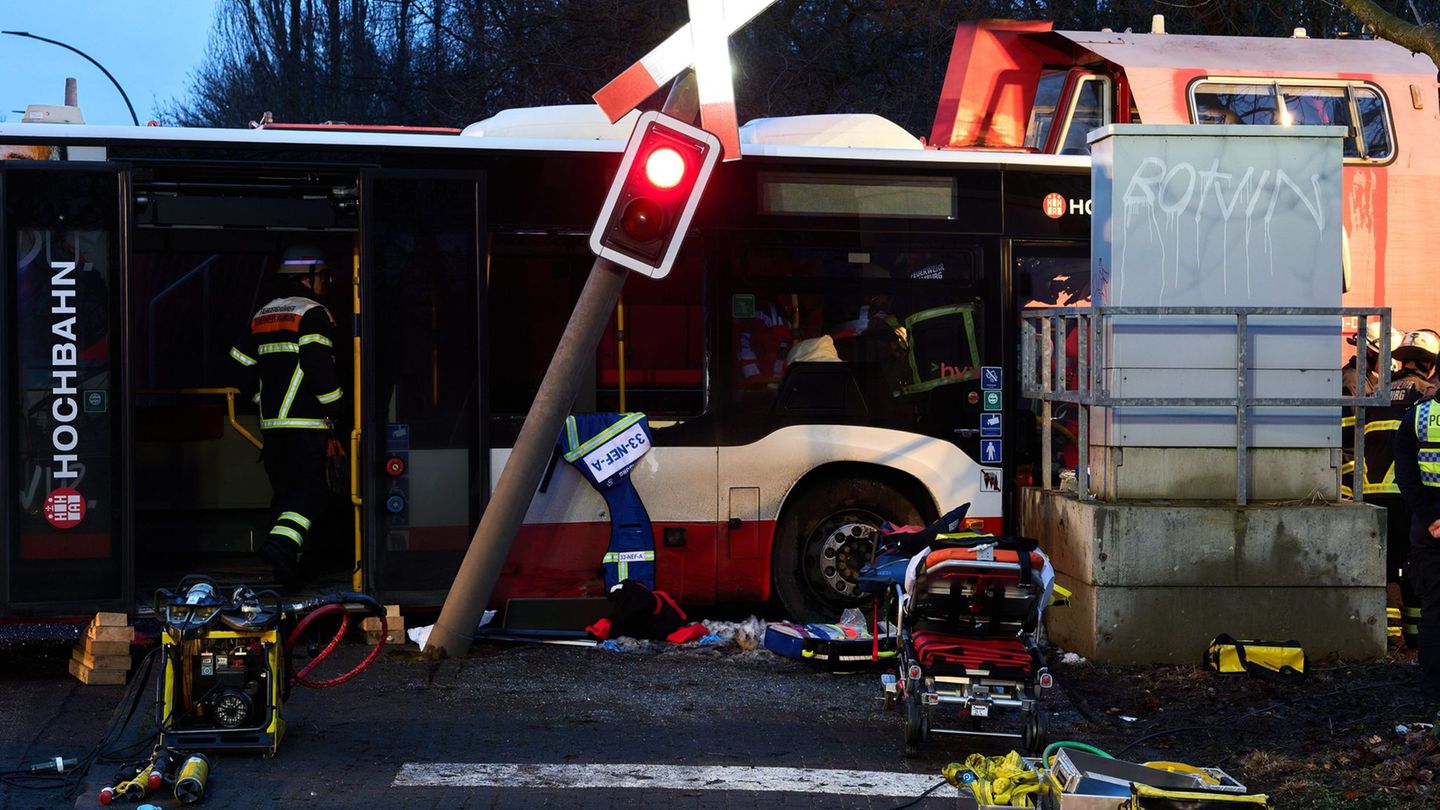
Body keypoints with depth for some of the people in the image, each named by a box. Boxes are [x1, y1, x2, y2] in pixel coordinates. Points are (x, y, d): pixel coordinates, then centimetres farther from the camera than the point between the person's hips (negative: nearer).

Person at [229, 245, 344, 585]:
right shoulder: (312, 314, -7)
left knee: (285, 488, 15)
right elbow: (319, 366, -17)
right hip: (307, 422, -7)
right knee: (311, 488, -8)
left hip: (271, 421, 7)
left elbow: (241, 367, 16)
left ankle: (285, 559, 16)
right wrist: (333, 407, -7)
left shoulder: (261, 316, 16)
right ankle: (282, 542, -27)